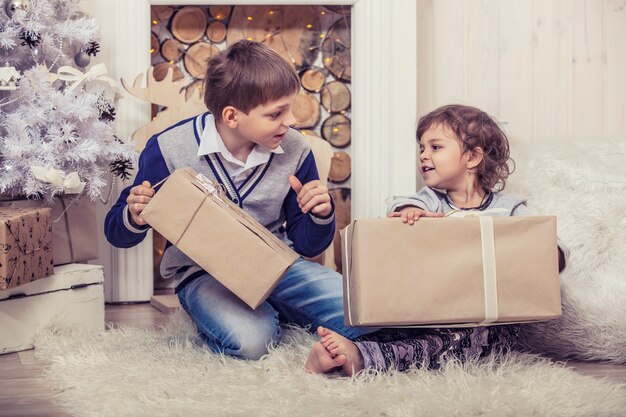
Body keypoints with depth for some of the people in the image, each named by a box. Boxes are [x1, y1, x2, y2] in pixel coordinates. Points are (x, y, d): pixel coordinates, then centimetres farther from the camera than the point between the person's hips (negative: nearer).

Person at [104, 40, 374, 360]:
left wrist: (321, 216, -18)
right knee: (250, 339, -33)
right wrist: (135, 218, -28)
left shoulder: (294, 151, -4)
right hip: (204, 273, -3)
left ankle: (272, 312, 8)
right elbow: (117, 234, -4)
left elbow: (307, 246, 5)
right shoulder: (169, 150, -13)